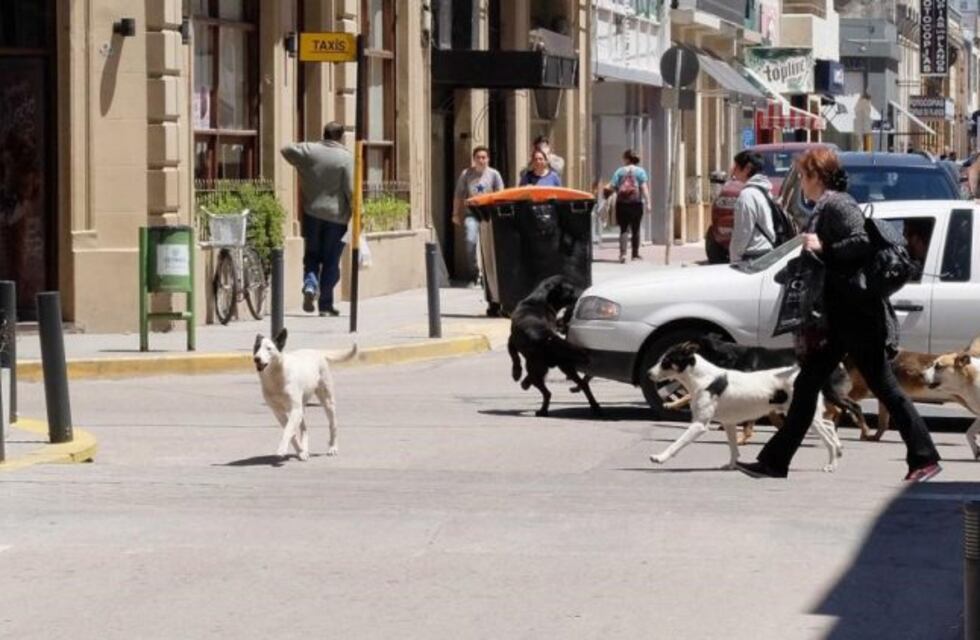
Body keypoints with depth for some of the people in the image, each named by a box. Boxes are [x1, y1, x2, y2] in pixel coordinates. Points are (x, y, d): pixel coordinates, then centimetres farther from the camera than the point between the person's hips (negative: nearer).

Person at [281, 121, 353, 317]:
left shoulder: (309, 150, 0)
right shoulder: (346, 157, -9)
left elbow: (285, 150, 12)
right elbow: (351, 190, -12)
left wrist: (299, 165, 26)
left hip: (312, 213, 2)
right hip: (336, 215, -2)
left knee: (312, 255, 17)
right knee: (331, 261, 5)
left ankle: (310, 284, -10)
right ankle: (325, 304, 6)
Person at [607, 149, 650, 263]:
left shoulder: (619, 171, 5)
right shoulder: (640, 171, 3)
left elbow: (612, 187, -1)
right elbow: (644, 187, -7)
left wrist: (618, 190, 20)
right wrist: (647, 202, -8)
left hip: (622, 202, 0)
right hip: (636, 202, 0)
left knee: (624, 229, 0)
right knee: (635, 229, 9)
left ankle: (623, 252, -17)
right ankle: (635, 254, 15)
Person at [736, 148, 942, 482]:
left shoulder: (837, 205, -13)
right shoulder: (825, 207, 16)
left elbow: (863, 244, -25)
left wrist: (822, 248, -22)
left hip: (856, 316, -10)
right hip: (837, 318, 10)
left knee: (884, 387, -6)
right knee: (806, 386, 9)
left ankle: (924, 458, -1)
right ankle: (774, 461, 12)